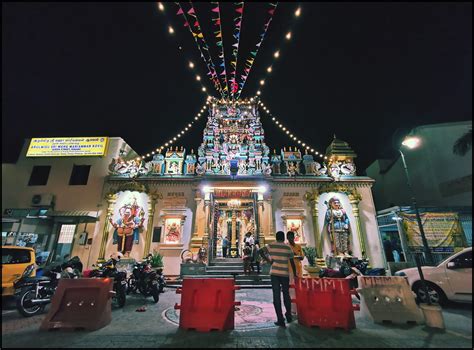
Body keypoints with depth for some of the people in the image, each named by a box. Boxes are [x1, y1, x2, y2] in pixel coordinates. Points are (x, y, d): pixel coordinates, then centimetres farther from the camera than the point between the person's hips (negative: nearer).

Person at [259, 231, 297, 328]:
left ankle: (280, 320, 9)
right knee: (286, 294, 20)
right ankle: (288, 316, 31)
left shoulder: (271, 245, 1)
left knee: (276, 295, 6)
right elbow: (292, 262, 4)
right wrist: (295, 274, 14)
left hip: (274, 273, -1)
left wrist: (268, 260, 2)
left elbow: (260, 252, -7)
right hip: (285, 274, 1)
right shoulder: (288, 247, 1)